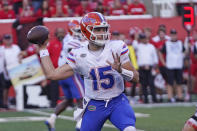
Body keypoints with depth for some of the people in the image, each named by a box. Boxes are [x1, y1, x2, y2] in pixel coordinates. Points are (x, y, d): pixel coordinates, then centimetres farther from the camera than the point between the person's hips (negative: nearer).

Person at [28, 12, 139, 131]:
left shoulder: (116, 48, -6)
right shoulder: (79, 56, -3)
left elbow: (136, 77, -3)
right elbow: (52, 74, 2)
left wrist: (120, 70, -23)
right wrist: (43, 49, 7)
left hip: (117, 102, -1)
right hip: (94, 105, 1)